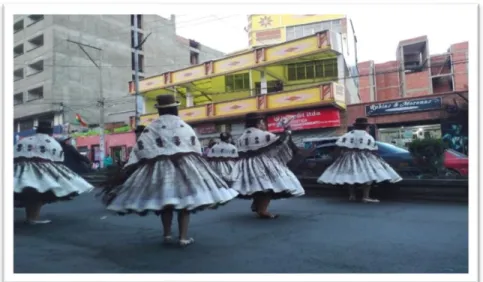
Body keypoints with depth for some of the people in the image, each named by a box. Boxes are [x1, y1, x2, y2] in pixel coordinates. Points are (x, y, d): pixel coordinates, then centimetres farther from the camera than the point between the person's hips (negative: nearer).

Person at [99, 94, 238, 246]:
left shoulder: (151, 129, 2)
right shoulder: (185, 127, 3)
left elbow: (139, 150, 0)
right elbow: (197, 149, 7)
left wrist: (127, 170, 7)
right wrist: (196, 165, 21)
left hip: (160, 167, 1)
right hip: (185, 165, 0)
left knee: (164, 199, 12)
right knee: (184, 199, 3)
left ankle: (167, 234, 18)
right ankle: (183, 236, 3)